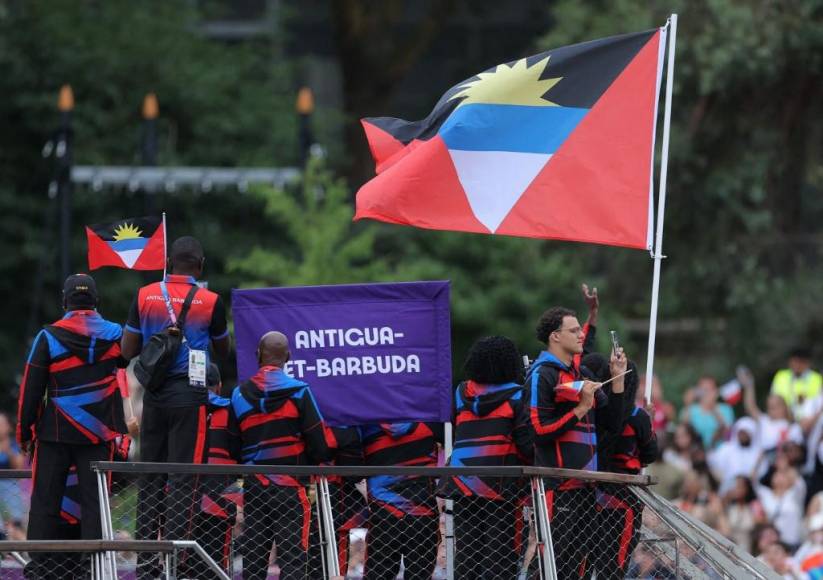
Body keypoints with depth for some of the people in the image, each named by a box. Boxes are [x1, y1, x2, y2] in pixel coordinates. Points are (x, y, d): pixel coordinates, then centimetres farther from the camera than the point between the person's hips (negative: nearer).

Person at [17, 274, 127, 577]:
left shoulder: (48, 337, -6)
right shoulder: (114, 335, -2)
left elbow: (31, 390, -3)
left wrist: (24, 432, 4)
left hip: (55, 434, -1)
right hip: (98, 435, 1)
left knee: (45, 503, 6)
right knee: (94, 503, 5)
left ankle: (38, 568, 5)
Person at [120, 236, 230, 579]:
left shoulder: (145, 296, 2)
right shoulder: (209, 301, -5)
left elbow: (128, 351, 5)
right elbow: (222, 351, 10)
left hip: (154, 394, 3)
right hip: (189, 393, -3)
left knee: (150, 475, 10)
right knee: (183, 476, -3)